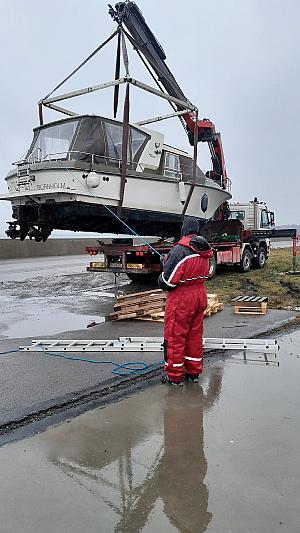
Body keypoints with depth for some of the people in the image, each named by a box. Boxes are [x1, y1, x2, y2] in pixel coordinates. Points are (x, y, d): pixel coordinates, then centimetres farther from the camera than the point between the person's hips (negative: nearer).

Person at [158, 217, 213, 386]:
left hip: (181, 298, -7)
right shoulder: (205, 250, 2)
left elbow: (166, 282, -21)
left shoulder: (180, 250, -22)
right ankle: (194, 371, 28)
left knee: (175, 336, 6)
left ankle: (174, 375, 16)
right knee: (195, 334, 17)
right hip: (200, 295, 8)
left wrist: (162, 277, 2)